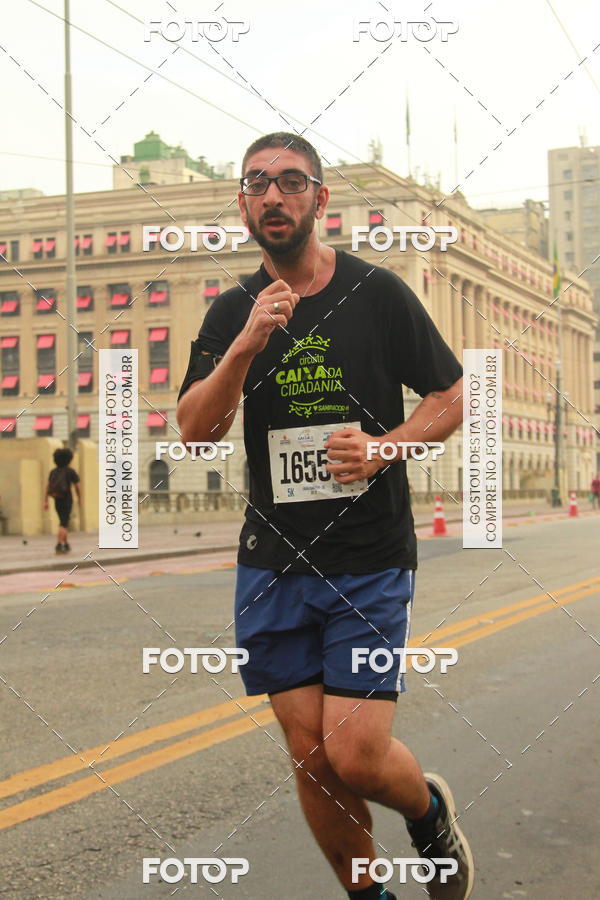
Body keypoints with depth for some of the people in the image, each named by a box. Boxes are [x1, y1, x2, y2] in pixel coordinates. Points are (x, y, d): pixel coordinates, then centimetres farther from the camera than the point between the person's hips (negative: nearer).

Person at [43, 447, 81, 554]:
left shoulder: (53, 472, 6)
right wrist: (79, 498, 6)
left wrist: (45, 501, 0)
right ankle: (59, 545, -22)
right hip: (67, 500, -5)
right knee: (63, 524, -8)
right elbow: (77, 486, -8)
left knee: (64, 522, 20)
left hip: (57, 500, 5)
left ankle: (66, 544, 23)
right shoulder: (70, 471, -7)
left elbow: (48, 487, 1)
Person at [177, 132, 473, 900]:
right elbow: (194, 430, -6)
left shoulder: (377, 294, -1)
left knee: (356, 756, -10)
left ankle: (431, 812, 25)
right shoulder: (230, 315, 6)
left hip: (370, 562, -3)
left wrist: (384, 447, -14)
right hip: (272, 564, 3)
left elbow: (453, 398, 4)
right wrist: (246, 345, -20)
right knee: (312, 758, 6)